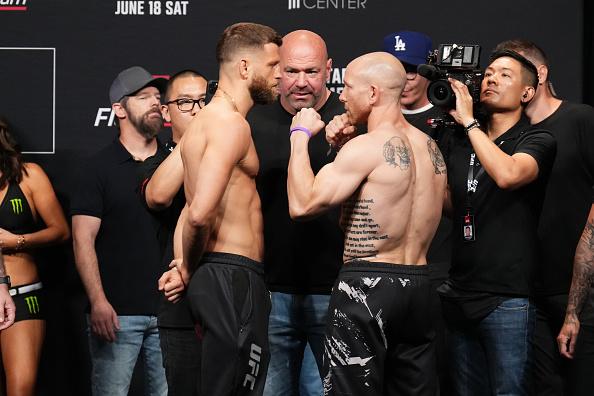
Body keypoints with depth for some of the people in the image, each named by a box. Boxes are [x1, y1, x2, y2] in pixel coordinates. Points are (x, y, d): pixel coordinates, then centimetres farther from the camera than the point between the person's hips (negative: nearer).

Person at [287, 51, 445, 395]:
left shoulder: (367, 146, -14)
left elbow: (302, 204, -16)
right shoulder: (430, 147, 11)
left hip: (368, 287, -8)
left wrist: (300, 136, -4)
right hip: (419, 285, 8)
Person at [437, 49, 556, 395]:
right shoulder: (457, 143, 12)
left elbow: (507, 175, -26)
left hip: (507, 299, -5)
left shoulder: (537, 141, -4)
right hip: (459, 295, 6)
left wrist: (469, 121, -15)